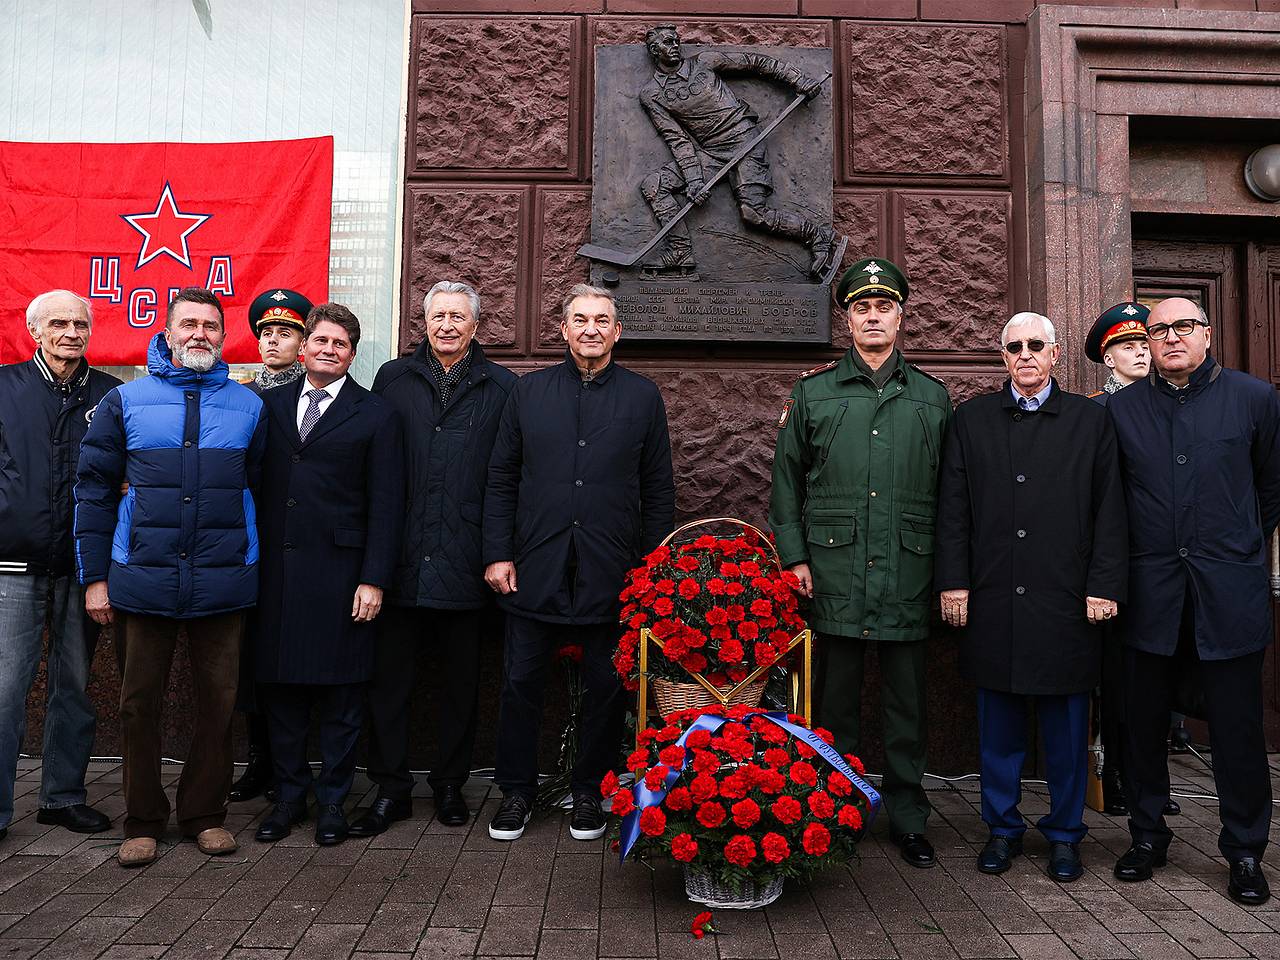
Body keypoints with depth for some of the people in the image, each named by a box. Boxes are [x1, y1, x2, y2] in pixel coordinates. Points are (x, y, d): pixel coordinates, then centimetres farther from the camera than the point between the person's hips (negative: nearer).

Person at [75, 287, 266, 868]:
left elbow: (262, 488, 10)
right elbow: (94, 489, 5)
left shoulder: (248, 406, 7)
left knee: (217, 700, 7)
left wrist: (256, 565, 4)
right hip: (142, 579, 0)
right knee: (139, 702, 8)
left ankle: (205, 814, 23)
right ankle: (143, 821, 23)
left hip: (223, 581, 0)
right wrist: (94, 575, 1)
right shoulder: (125, 401, 5)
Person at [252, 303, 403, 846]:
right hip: (275, 571, 3)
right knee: (279, 687, 10)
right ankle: (288, 796, 25)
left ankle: (332, 801, 19)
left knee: (339, 694, 4)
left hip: (339, 572, -3)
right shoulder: (270, 405, 12)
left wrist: (374, 580, -9)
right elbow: (256, 485, 10)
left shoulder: (375, 416, 2)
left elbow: (386, 505, -2)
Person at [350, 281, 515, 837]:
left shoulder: (502, 388, 4)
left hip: (465, 562, 0)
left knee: (461, 680, 11)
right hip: (400, 560, 1)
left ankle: (450, 782, 27)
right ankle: (390, 789, 20)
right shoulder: (392, 378, 7)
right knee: (388, 676, 6)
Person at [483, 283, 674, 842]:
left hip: (611, 573, 0)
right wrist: (498, 554, 0)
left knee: (605, 687, 9)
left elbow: (658, 491, 6)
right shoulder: (529, 391, 7)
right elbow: (501, 479, 7)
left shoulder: (643, 396, 5)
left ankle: (590, 792, 26)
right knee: (521, 683, 7)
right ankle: (516, 790, 25)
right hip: (535, 569, 1)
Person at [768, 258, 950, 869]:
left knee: (907, 699, 9)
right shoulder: (812, 392, 7)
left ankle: (908, 819, 23)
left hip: (909, 573, 1)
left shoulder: (932, 398, 11)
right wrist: (794, 556, -1)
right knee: (836, 695, 7)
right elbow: (786, 479, 7)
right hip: (833, 571, -1)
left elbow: (949, 490, 11)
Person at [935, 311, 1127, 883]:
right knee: (998, 722, 10)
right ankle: (1003, 829, 25)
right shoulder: (971, 419, 8)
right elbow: (953, 508, 5)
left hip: (1065, 600, 0)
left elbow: (1109, 511, 3)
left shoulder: (1089, 421, 6)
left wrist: (1104, 587, -4)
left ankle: (1064, 835, 25)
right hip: (991, 601, 1)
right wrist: (953, 582, -1)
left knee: (1065, 724, 8)